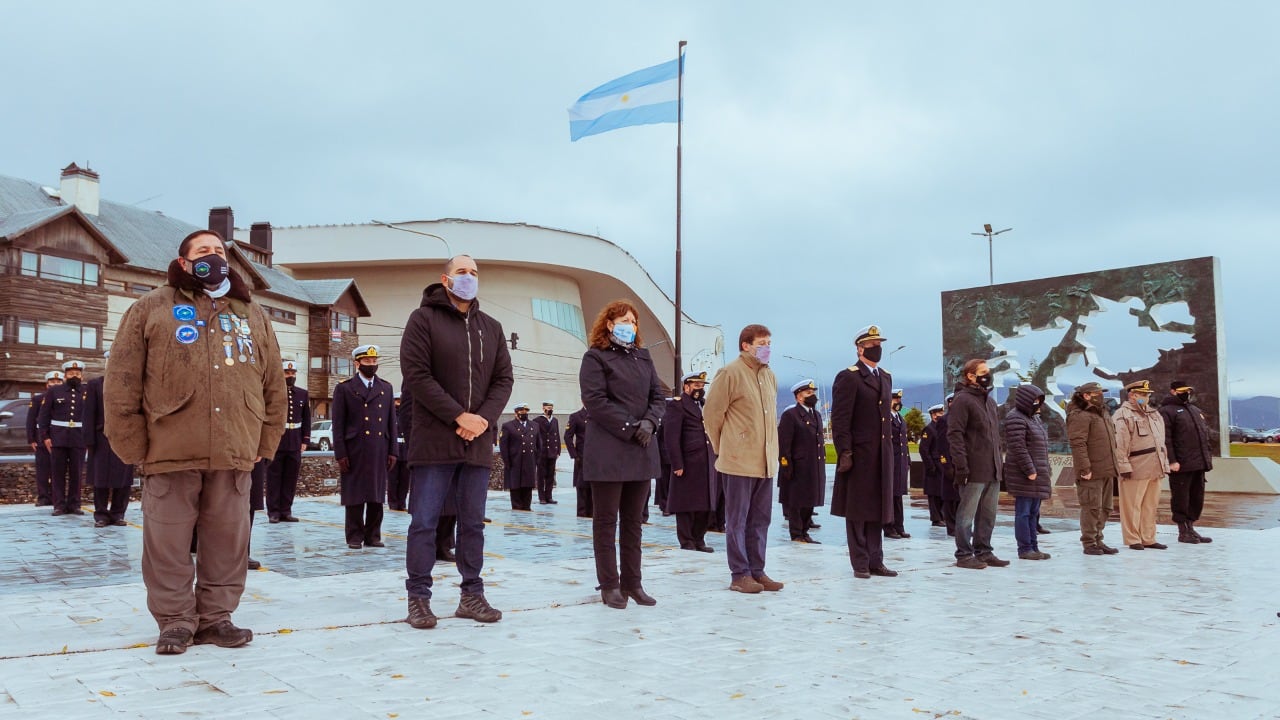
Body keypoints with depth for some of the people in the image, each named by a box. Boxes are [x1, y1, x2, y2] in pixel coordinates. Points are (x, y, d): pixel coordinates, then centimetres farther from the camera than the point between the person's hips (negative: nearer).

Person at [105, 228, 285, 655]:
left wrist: (265, 442, 8)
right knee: (169, 541, 3)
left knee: (228, 539, 6)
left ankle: (216, 617, 18)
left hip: (234, 452, 3)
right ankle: (175, 622, 15)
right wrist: (132, 444, -5)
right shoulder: (152, 308, 7)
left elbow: (274, 384, 15)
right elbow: (122, 382, 1)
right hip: (170, 450, -2)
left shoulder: (253, 314, 17)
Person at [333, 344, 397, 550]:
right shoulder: (344, 388, 3)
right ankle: (355, 537, 9)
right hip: (354, 452, -3)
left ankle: (373, 535, 13)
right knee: (355, 495, 1)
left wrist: (392, 451, 6)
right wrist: (340, 454, -7)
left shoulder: (386, 388, 14)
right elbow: (338, 424, -1)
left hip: (380, 452, 3)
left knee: (377, 495, 5)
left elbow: (391, 422, 13)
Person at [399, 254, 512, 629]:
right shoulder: (424, 319, 0)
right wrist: (459, 416, -15)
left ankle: (472, 595, 17)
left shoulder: (491, 327, 15)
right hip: (434, 440, -4)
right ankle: (419, 598, 9)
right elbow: (416, 375, -10)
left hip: (478, 442, 5)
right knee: (424, 522, 0)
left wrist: (484, 418, -7)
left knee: (473, 523, 9)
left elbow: (504, 379, 10)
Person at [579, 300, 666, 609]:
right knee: (606, 521, 1)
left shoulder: (643, 357, 17)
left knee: (633, 521, 10)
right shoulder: (596, 357, -1)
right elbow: (595, 400, -11)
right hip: (608, 452, -6)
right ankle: (610, 585, 8)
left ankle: (632, 583, 17)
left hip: (642, 452, 6)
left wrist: (649, 422, -6)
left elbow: (658, 396, 14)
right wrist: (629, 428, -15)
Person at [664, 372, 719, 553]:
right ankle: (686, 542, 9)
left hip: (707, 464, 7)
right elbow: (671, 436, -11)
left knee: (706, 503, 9)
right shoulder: (677, 405, -4)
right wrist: (677, 464, -16)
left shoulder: (706, 405, 19)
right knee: (686, 504, 0)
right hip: (688, 463, -7)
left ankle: (699, 540, 20)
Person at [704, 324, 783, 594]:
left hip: (765, 460, 7)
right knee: (737, 519, 0)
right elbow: (711, 413, -5)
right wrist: (721, 447, 2)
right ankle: (739, 575, 6)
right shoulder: (730, 373, -8)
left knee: (760, 519, 10)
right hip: (739, 460, -7)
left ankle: (756, 571, 18)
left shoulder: (769, 376, 14)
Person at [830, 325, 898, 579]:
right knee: (857, 510, 1)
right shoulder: (848, 377, -7)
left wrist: (889, 450, 14)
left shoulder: (886, 378, 17)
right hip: (859, 454, -7)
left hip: (882, 455, 7)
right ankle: (860, 563, 8)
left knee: (877, 509, 11)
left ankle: (875, 561, 18)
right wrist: (844, 452, -18)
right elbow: (840, 420, -12)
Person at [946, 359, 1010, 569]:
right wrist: (961, 466, -21)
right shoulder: (962, 400, -9)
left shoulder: (990, 401, 19)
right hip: (974, 471, -9)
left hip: (992, 470, 9)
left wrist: (1000, 461, 17)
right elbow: (955, 435, -15)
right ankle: (964, 555, 6)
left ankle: (983, 552, 23)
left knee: (988, 514, 13)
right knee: (967, 514, -1)